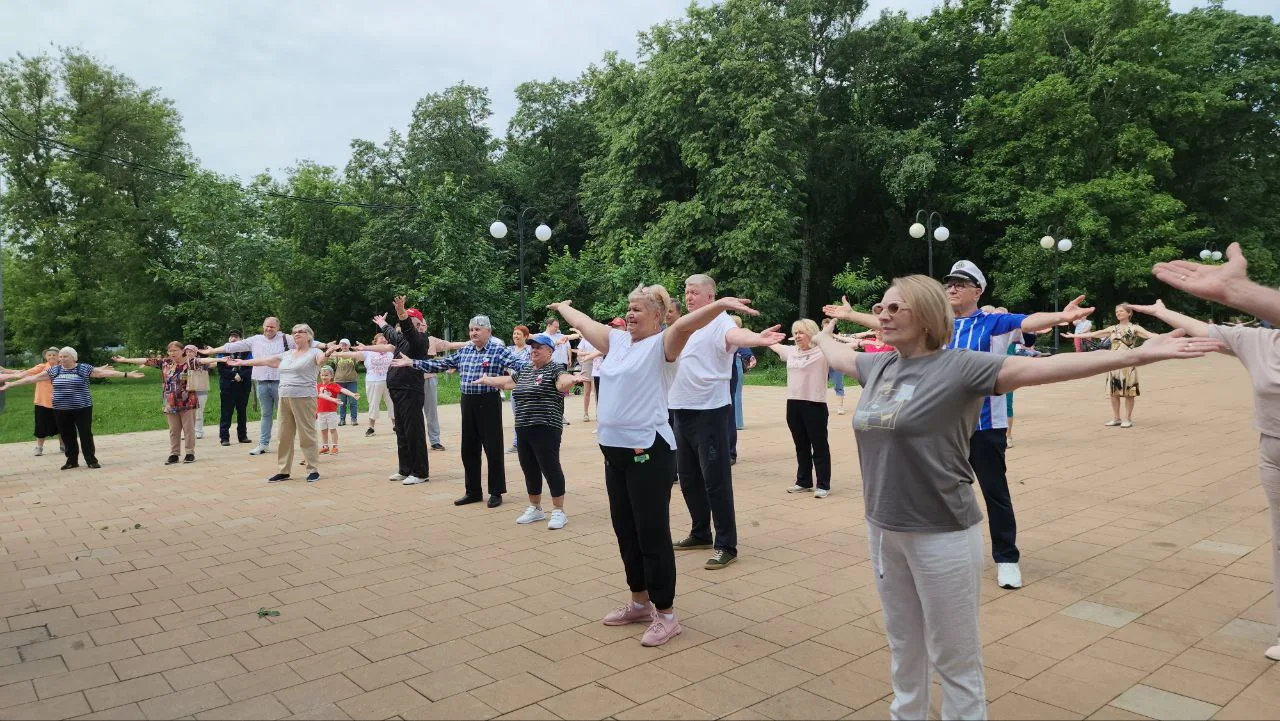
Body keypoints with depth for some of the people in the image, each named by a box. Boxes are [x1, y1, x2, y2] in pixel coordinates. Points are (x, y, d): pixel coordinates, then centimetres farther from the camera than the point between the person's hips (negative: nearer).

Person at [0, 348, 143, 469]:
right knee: (67, 435, 8)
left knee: (86, 434, -1)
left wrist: (127, 374, -14)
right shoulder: (53, 370, 6)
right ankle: (72, 461, 18)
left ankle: (91, 460, 7)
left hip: (82, 408, -3)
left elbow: (105, 373, -7)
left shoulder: (84, 368, -3)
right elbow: (33, 378, 11)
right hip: (61, 410, 3)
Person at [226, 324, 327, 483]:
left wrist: (326, 355, -48)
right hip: (284, 398, 7)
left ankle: (313, 470, 3)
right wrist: (243, 362, 26)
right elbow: (265, 360, 24)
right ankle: (283, 471, 16)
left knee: (307, 435, -5)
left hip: (304, 398, -7)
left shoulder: (313, 353, -2)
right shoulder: (286, 355, 18)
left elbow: (321, 357, -24)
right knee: (284, 436, 8)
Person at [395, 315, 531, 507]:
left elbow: (519, 364, -18)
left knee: (493, 448, 0)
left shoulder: (498, 350, -7)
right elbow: (441, 364, 16)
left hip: (488, 403, -6)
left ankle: (496, 493, 12)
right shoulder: (464, 351, 12)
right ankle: (473, 492, 23)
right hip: (468, 403, 6)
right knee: (469, 448, 11)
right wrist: (412, 363, 15)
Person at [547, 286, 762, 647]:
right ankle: (640, 602, 32)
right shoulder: (617, 340, 14)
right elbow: (583, 323, 30)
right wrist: (562, 306, 45)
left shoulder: (662, 344, -7)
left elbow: (686, 323, -26)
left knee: (652, 534, -2)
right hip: (614, 451, 8)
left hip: (648, 452, -8)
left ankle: (666, 615, 10)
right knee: (625, 530, 16)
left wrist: (721, 304, -42)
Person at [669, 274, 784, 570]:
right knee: (688, 477, 17)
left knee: (715, 480, -4)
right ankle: (700, 533, 33)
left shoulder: (719, 322, -12)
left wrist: (758, 338, -55)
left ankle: (726, 546, 5)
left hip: (710, 412, -8)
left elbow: (735, 335, -36)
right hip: (682, 411, 9)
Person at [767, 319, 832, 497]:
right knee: (801, 446, 16)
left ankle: (823, 485, 11)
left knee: (819, 447, 3)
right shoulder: (791, 351, 11)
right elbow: (773, 344, 28)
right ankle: (803, 482, 28)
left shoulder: (822, 351, -8)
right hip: (793, 404, 6)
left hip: (815, 405, -6)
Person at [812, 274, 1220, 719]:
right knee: (903, 646, 23)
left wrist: (1139, 354, -28)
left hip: (942, 534, -6)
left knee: (954, 658, 8)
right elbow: (837, 356, 27)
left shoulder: (959, 366, -14)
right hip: (882, 530, 6)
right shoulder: (877, 366, 5)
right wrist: (823, 335, 46)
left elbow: (1046, 367, -21)